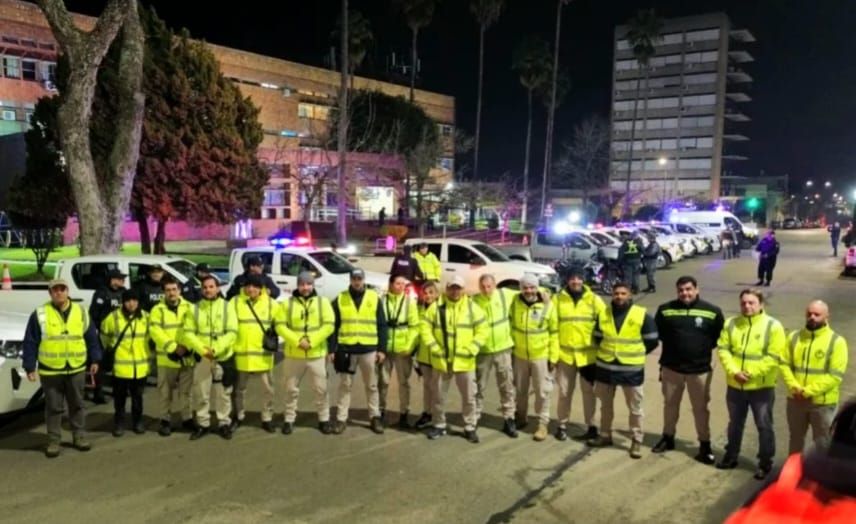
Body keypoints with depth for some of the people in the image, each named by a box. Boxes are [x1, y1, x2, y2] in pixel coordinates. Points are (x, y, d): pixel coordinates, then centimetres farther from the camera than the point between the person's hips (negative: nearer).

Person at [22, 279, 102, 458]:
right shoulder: (40, 314, -4)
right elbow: (30, 343, -2)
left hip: (76, 369, 2)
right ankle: (54, 441, 17)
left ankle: (79, 436, 24)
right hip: (50, 370, -2)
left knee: (77, 404, 12)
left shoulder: (81, 312, 3)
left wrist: (94, 360, 8)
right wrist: (30, 367, -4)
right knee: (54, 407, 7)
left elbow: (91, 338, 9)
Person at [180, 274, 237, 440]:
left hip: (223, 357, -1)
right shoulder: (195, 308, 5)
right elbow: (188, 333, -1)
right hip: (201, 358, 1)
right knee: (201, 393, 6)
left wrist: (216, 349, -18)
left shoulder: (227, 307, -1)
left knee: (223, 393, 6)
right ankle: (203, 424, 19)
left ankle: (224, 423, 18)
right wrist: (201, 349, -15)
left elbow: (232, 333, -8)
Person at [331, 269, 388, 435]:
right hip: (346, 349, 0)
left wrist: (382, 349, -1)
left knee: (372, 385, 9)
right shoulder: (340, 299, 3)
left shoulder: (374, 298, 2)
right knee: (345, 385, 8)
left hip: (369, 349, 0)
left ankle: (375, 417, 20)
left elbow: (382, 326, 4)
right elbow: (333, 326, 3)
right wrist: (332, 349, -2)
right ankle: (341, 418, 16)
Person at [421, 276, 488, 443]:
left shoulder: (473, 308, -1)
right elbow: (426, 329, -1)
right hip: (441, 360, 1)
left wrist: (471, 350, -11)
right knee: (438, 395, 11)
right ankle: (438, 425, 27)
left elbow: (482, 331, -2)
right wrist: (434, 348, -10)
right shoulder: (436, 307, 0)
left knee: (469, 396, 6)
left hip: (465, 361, 0)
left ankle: (470, 427, 20)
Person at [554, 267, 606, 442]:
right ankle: (562, 425, 23)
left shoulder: (594, 300, -1)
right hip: (565, 353, 0)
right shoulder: (558, 299, -1)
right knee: (564, 391, 8)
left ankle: (591, 427, 21)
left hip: (588, 354, 0)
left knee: (588, 391, 10)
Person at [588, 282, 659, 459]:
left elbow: (652, 341, -2)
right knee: (605, 405, 16)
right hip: (605, 367, 4)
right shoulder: (603, 314, 2)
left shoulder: (642, 315, -9)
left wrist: (634, 354, 5)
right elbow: (597, 338, 16)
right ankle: (605, 435, 31)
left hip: (631, 369, -3)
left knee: (635, 408, 6)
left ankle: (637, 440, 18)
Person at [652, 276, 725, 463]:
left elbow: (720, 336, 4)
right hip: (671, 367, 2)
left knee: (700, 408, 8)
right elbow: (657, 332, 9)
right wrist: (671, 343, 1)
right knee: (670, 404, 17)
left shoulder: (712, 312, -7)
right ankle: (668, 438, 34)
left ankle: (705, 445, 21)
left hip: (700, 369, -2)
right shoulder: (665, 310, -4)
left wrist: (705, 346, -5)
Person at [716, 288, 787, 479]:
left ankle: (765, 463, 22)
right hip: (735, 385, 4)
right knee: (735, 423, 18)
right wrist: (733, 371, -16)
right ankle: (731, 456, 33)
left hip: (762, 387, -4)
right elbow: (723, 349, -2)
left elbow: (774, 357, -14)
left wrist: (752, 373, -19)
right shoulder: (731, 324, 2)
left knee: (764, 426, 7)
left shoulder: (773, 326, -10)